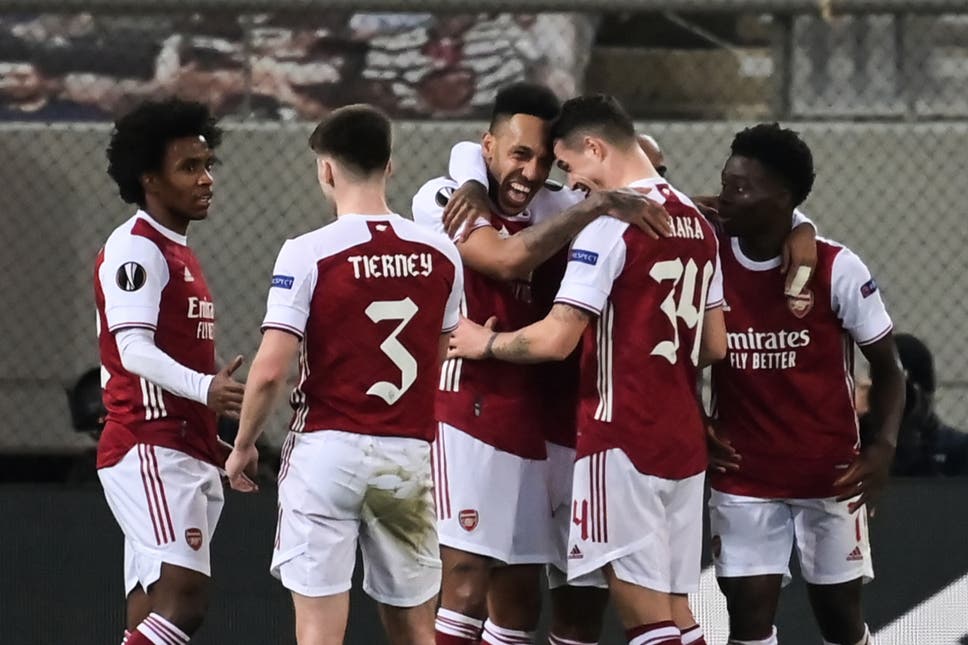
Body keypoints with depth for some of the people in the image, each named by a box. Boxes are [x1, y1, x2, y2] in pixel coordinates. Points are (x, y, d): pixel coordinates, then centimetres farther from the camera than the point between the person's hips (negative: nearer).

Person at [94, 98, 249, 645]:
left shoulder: (179, 253, 23)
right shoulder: (136, 249, -9)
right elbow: (134, 350, -20)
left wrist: (218, 446, 24)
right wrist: (204, 388, -36)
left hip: (189, 455, 10)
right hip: (151, 452, -10)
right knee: (184, 595, -22)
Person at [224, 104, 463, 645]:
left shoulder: (308, 254, -10)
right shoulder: (441, 255, 3)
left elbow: (271, 370, -12)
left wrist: (244, 445, 3)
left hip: (328, 451, -4)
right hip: (410, 455, 4)